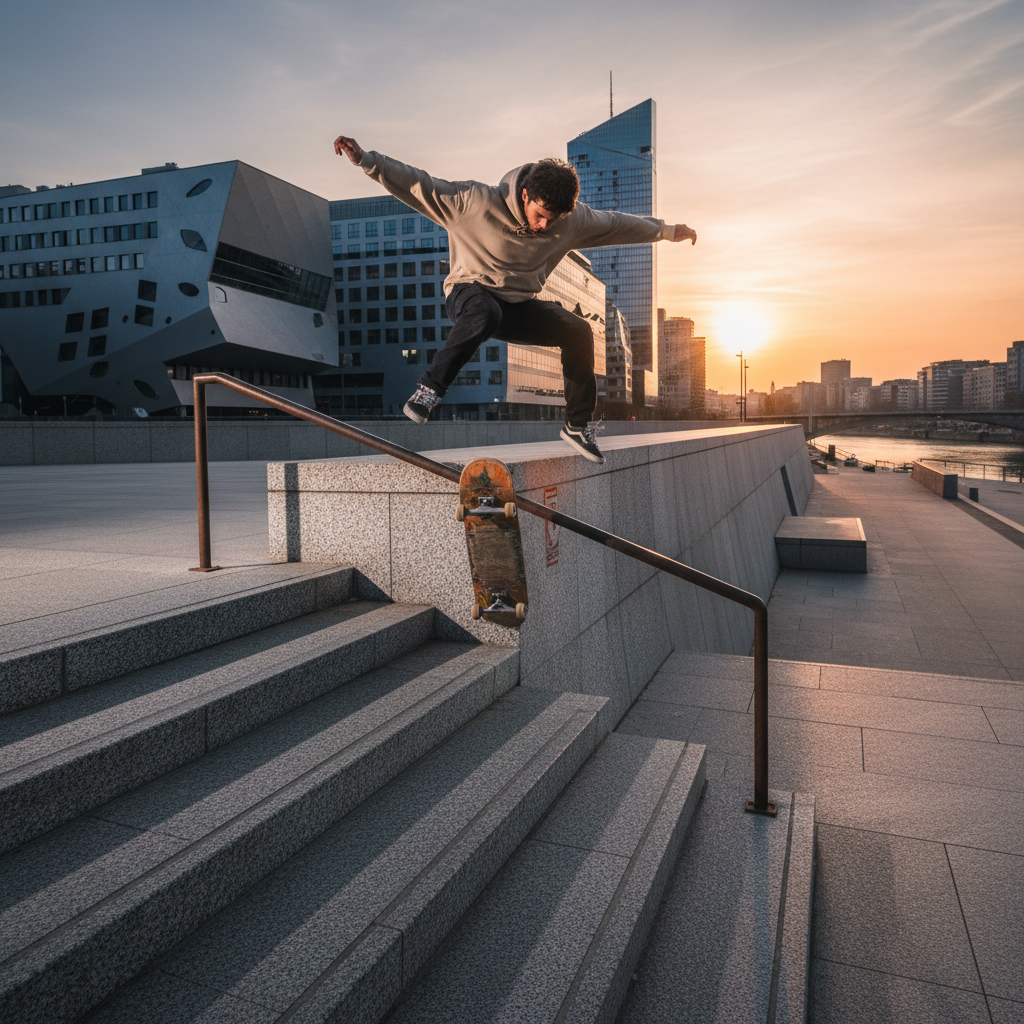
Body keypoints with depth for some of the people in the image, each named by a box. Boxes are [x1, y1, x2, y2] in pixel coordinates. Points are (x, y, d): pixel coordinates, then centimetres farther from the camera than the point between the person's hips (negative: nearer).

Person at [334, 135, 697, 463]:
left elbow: (615, 223, 11)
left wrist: (667, 230, 19)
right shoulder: (478, 202, -19)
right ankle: (428, 389, -30)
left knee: (578, 331, -15)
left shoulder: (574, 220, -5)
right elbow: (419, 185, -18)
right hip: (469, 293, -5)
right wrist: (366, 159, -24)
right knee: (486, 313, -42)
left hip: (519, 307, 5)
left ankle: (578, 425, 0)